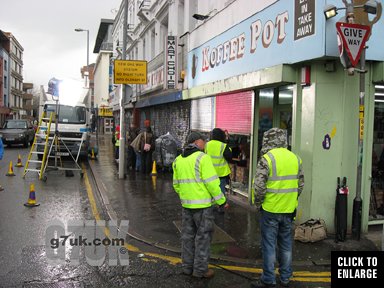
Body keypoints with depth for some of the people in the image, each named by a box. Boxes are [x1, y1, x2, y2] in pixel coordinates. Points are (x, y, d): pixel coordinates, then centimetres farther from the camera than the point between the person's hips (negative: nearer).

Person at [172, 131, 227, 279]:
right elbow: (211, 182, -17)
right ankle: (200, 269, 11)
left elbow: (177, 184, 13)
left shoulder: (178, 160, 8)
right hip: (203, 204, -6)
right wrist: (221, 200, -8)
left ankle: (187, 266, 23)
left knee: (188, 235, 14)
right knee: (203, 236, 4)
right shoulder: (202, 157, -13)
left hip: (186, 204, 6)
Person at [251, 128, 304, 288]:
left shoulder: (267, 158, -14)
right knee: (286, 245, 16)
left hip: (270, 210, -5)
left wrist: (258, 203, -2)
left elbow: (259, 186, -18)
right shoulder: (295, 158, 5)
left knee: (269, 245, 5)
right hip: (288, 210, 6)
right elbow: (300, 184, 10)